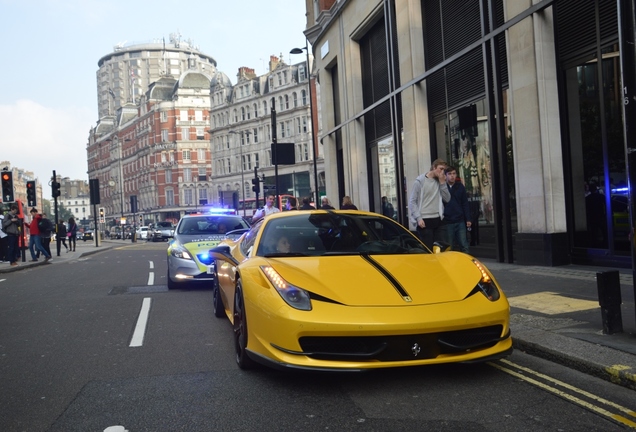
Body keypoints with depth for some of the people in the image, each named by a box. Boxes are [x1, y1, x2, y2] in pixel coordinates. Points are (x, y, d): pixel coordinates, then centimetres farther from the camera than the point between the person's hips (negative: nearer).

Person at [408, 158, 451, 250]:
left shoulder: (439, 181, 12)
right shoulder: (420, 181, -4)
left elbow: (447, 199, 5)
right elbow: (412, 201, -6)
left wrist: (442, 182, -2)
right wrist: (418, 218, -14)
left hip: (437, 220, 6)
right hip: (424, 221, -6)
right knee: (427, 249, -5)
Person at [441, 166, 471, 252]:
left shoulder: (460, 186, 7)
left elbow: (465, 204, 10)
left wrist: (468, 219, 4)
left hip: (460, 222, 2)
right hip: (447, 222, -2)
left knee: (464, 246, 2)